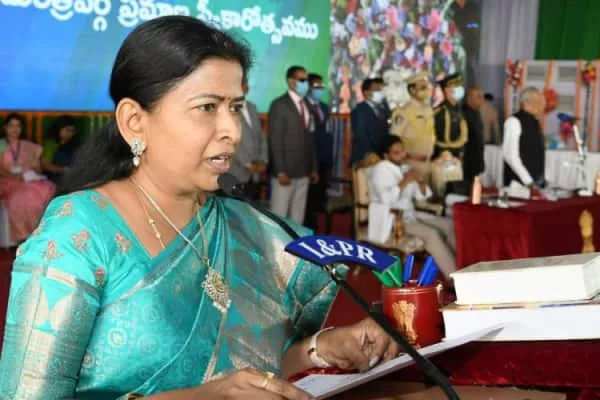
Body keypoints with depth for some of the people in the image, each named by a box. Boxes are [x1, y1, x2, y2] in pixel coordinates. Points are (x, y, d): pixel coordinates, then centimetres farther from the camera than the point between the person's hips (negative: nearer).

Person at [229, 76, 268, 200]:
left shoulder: (252, 107, 17)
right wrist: (247, 163, -12)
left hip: (256, 172, 6)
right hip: (237, 173, -6)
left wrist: (263, 160, 2)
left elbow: (261, 136, 16)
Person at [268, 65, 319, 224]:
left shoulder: (306, 104, 13)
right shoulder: (279, 104, -7)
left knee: (298, 215, 10)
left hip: (303, 171, 7)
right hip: (285, 171, -7)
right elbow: (275, 140, -12)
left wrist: (313, 168, 12)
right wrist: (280, 171, -17)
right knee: (279, 215, -2)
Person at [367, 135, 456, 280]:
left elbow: (421, 195, 13)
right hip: (391, 220, -8)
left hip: (411, 214, 8)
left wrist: (420, 181, -7)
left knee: (450, 225, -9)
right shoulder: (380, 170, -8)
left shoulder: (405, 168, 15)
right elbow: (387, 198, -23)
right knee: (431, 233, -29)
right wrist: (405, 181, -21)